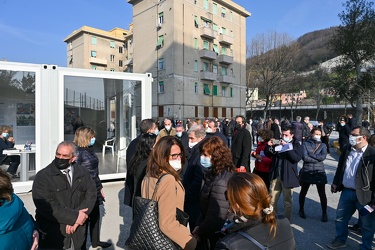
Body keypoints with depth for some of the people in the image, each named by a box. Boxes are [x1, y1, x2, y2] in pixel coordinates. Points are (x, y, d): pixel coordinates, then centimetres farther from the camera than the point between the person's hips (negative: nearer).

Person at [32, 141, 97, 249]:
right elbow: (46, 206, -18)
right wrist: (74, 216, -19)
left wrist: (77, 218, -15)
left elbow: (91, 194, -2)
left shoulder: (83, 173, 2)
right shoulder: (43, 176, -9)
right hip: (52, 234, -3)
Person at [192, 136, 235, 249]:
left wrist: (200, 234, -11)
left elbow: (216, 217, -25)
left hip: (219, 238, -8)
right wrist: (199, 226, 0)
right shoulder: (213, 174, 2)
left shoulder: (220, 182, -28)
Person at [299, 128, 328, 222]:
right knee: (303, 192, 12)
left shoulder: (323, 145, 6)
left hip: (319, 172, 1)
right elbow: (305, 157, -14)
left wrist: (311, 154, -12)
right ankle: (301, 210, 31)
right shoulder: (305, 144, -1)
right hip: (306, 172, -1)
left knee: (322, 194, 2)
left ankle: (324, 213, 19)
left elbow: (323, 156, -11)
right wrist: (318, 158, -11)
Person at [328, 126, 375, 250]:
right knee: (340, 218, 19)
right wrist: (335, 182, 13)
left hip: (364, 195, -6)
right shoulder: (347, 150, 4)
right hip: (346, 191, 6)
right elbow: (340, 168, 15)